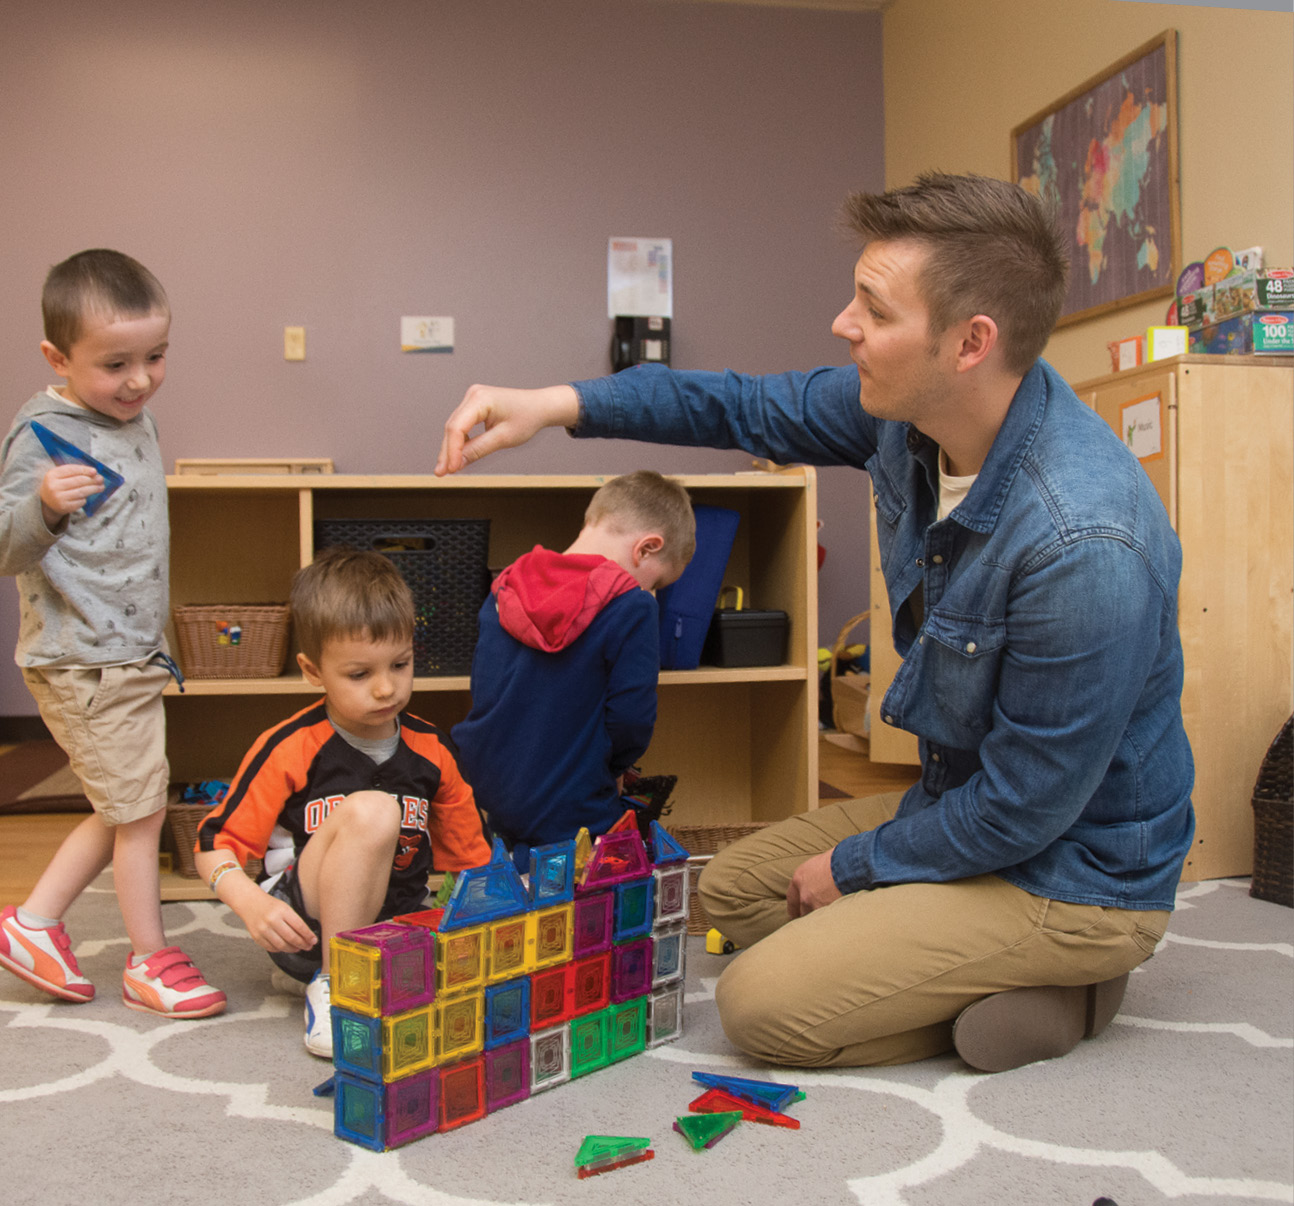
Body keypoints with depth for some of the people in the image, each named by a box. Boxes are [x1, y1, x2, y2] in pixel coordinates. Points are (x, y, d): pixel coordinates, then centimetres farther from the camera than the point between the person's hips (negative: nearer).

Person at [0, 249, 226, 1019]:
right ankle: (150, 961, 16)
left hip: (130, 653, 9)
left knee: (126, 812, 18)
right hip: (83, 660, -9)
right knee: (140, 807, 0)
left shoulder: (137, 418, 9)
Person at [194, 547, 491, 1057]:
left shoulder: (429, 749, 4)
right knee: (370, 810, -30)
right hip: (307, 931, -4)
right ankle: (331, 987, -19)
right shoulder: (290, 749, -8)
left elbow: (470, 858, 11)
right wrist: (251, 903, -25)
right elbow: (214, 846, -6)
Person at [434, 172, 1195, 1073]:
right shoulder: (912, 408, -11)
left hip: (1075, 871, -8)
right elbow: (760, 409, 6)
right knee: (733, 890, 17)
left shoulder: (1085, 545, -36)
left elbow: (1027, 805, -26)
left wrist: (855, 865, -10)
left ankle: (1056, 993, -1)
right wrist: (560, 405, -5)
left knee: (763, 1006, -13)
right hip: (966, 797, 9)